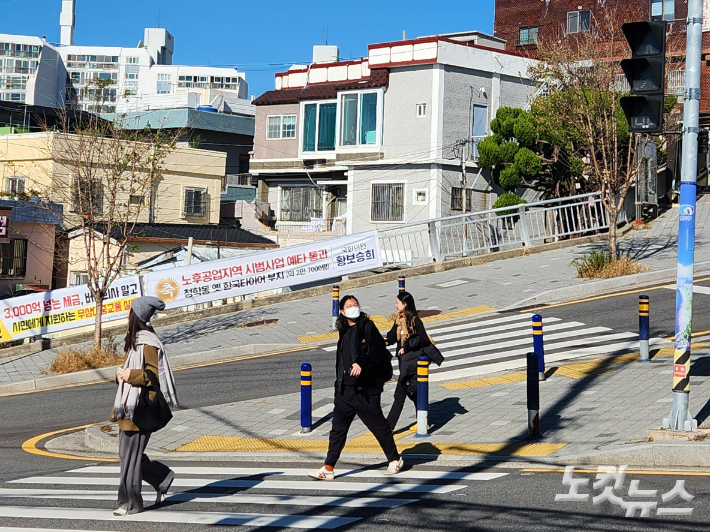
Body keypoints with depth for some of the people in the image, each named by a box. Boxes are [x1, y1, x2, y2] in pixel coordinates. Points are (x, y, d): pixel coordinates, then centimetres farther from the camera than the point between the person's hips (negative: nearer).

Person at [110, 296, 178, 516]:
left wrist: (130, 375, -23)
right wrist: (122, 375, 2)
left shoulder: (147, 343, -14)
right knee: (127, 454, 12)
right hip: (129, 407, 10)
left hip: (139, 409, -10)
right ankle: (162, 477, 25)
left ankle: (130, 503, 4)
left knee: (130, 457, -4)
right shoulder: (135, 341, 16)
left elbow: (154, 375, -18)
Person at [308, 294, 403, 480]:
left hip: (365, 390, -6)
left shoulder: (368, 327, -8)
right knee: (338, 429, 5)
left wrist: (361, 363, -30)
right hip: (345, 389, 6)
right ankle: (328, 469, 8)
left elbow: (378, 353, -17)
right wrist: (339, 384, 12)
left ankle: (395, 460, 23)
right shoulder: (344, 331, 13)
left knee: (378, 426, 5)